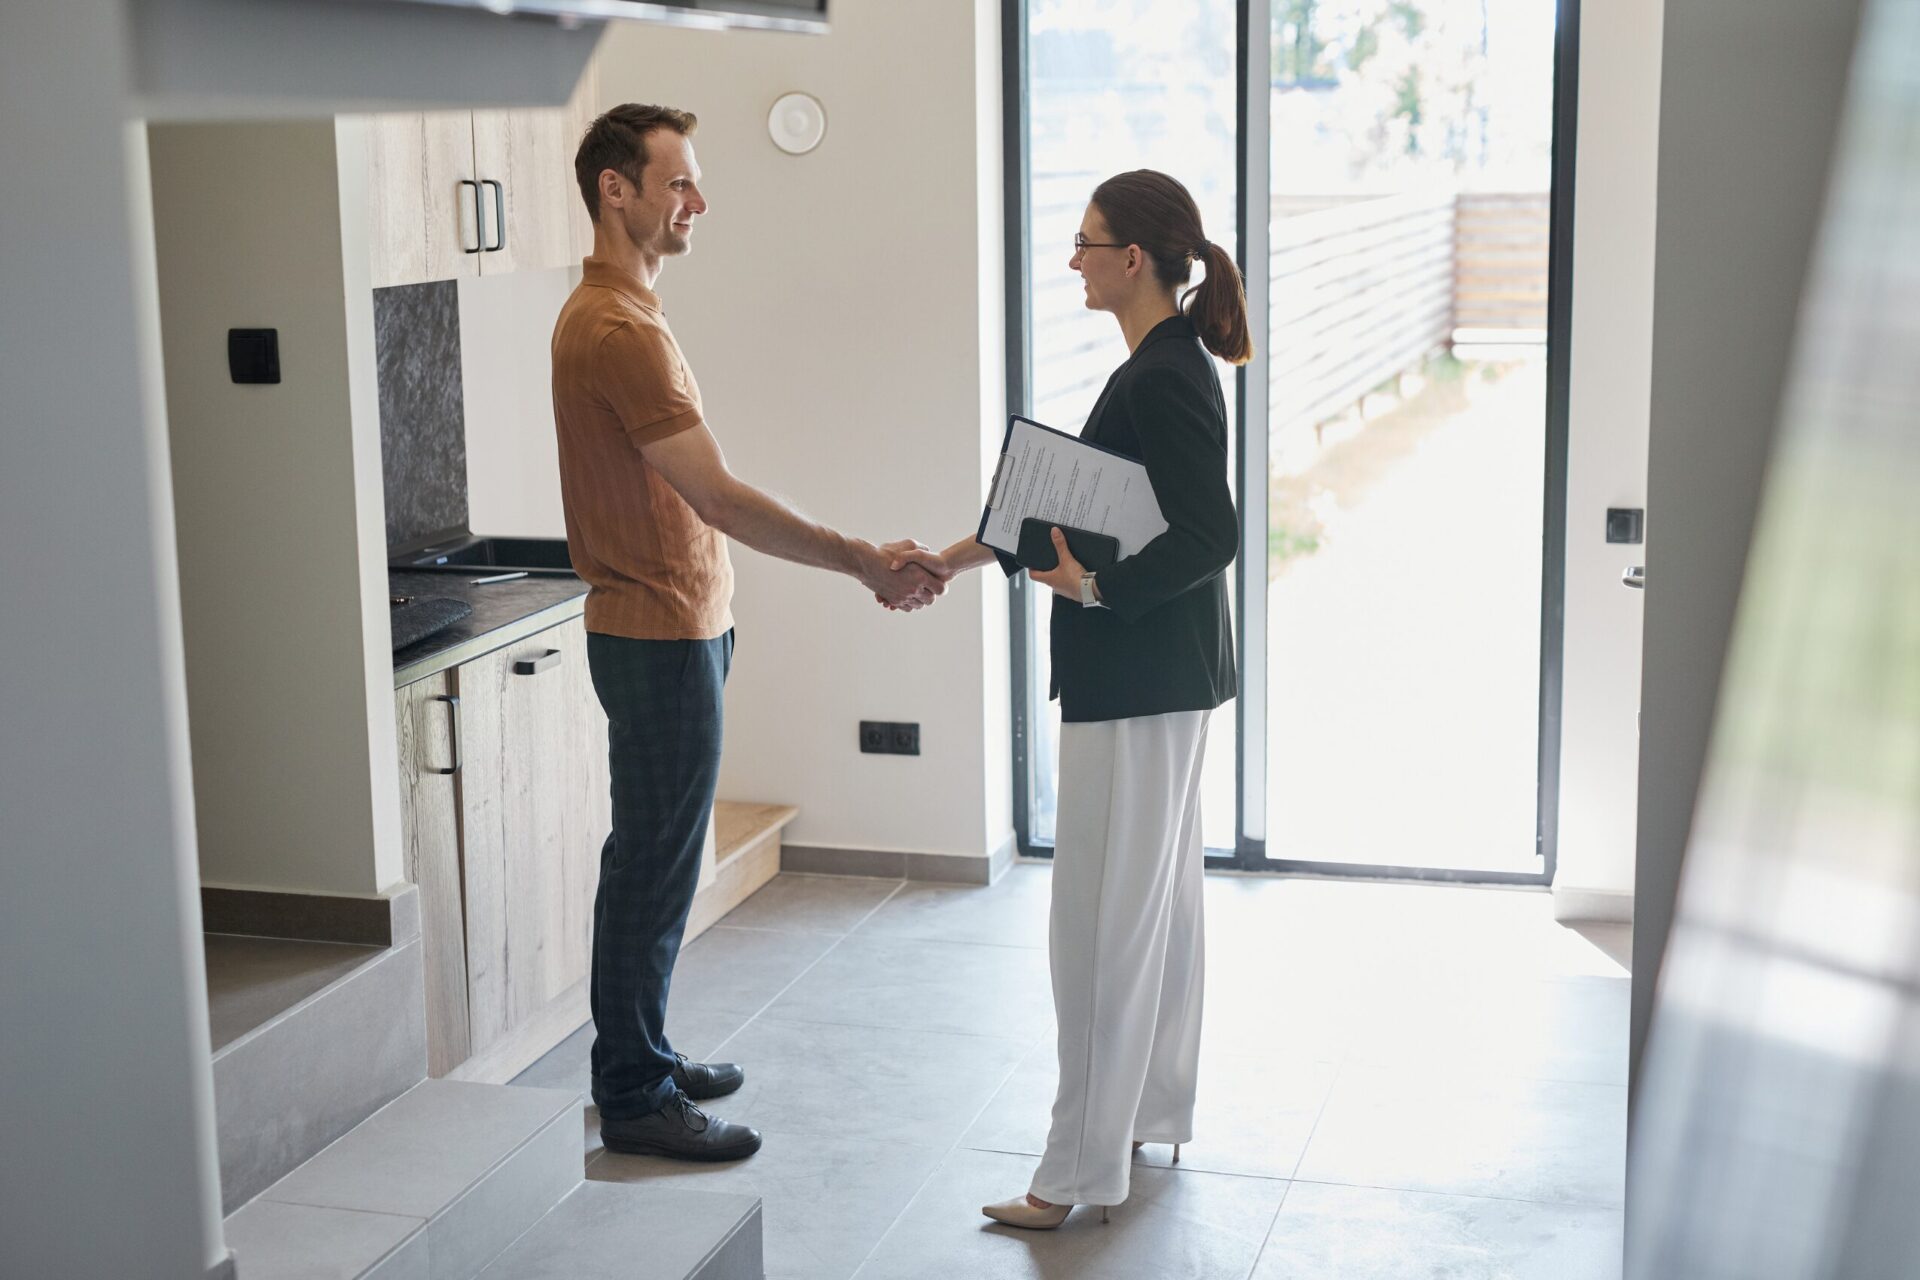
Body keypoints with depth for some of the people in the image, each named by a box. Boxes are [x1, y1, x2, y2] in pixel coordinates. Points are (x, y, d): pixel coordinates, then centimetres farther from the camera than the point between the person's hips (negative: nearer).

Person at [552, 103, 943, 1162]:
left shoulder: (610, 312, 14)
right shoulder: (617, 331, -21)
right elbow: (720, 498, -27)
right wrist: (862, 562, -25)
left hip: (673, 626, 11)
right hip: (660, 638, -11)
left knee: (654, 862, 18)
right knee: (654, 866, -2)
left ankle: (638, 1056, 30)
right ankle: (634, 1100, 9)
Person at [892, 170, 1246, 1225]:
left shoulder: (1163, 379, -19)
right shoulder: (1166, 367, 12)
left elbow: (1209, 539, -25)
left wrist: (1093, 585, -24)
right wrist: (966, 554, 15)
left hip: (1139, 686, -11)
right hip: (1160, 681, 11)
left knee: (1104, 914, -4)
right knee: (1156, 898, 18)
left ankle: (1082, 1166, 4)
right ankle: (1153, 1112, 31)